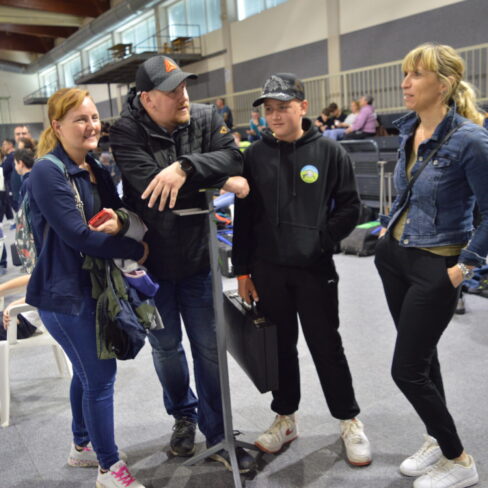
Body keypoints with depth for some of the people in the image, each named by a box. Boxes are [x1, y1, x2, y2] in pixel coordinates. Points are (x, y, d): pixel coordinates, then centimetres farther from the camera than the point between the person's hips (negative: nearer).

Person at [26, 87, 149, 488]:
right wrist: (137, 251, -17)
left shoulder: (95, 168, 9)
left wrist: (120, 219, -12)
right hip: (64, 291, -9)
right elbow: (77, 235, -24)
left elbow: (116, 211, 11)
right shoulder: (48, 173, -18)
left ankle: (83, 446, 40)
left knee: (88, 372, 20)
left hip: (93, 285, 9)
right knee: (100, 374, -2)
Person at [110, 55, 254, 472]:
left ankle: (217, 435, 26)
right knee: (166, 348, 17)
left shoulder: (206, 118, -4)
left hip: (198, 257, 1)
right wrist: (222, 182, -24)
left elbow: (233, 158, -18)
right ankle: (183, 415, 43)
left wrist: (185, 168, -34)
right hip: (151, 261, -1)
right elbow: (150, 187, -28)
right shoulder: (126, 132, -14)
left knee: (209, 348, 9)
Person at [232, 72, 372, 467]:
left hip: (315, 271, -2)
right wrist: (242, 270, 4)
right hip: (268, 271, 3)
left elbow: (350, 207, 0)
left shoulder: (330, 152, -3)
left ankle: (350, 422, 26)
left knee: (327, 348, 7)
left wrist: (321, 241, -13)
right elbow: (243, 215, 5)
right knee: (280, 348, 14)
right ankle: (286, 419, 32)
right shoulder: (255, 155, 3)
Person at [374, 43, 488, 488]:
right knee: (422, 357, 19)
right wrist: (388, 224, 12)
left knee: (407, 369, -1)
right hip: (395, 255, 7)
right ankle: (437, 440, 39)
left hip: (435, 266, -7)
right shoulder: (409, 129, 3)